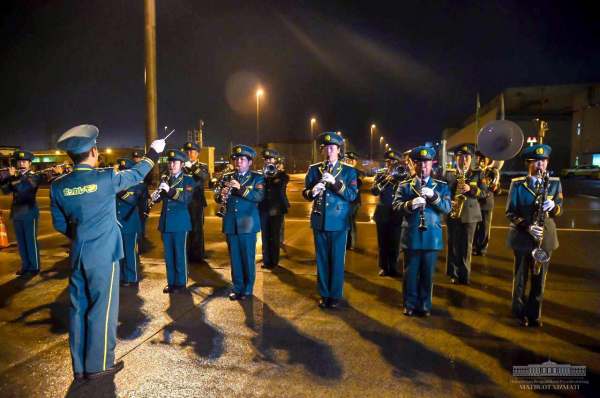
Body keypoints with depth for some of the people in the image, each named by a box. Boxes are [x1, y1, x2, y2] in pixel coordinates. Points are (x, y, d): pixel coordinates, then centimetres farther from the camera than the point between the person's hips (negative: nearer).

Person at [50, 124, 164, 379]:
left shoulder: (58, 185, 0)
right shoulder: (105, 178, -14)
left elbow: (59, 223, 9)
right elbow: (136, 174, 3)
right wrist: (153, 151, 18)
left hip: (77, 255, 5)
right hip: (103, 255, -5)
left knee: (78, 308, 14)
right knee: (102, 308, 5)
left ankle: (79, 366, 26)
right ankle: (99, 365, 16)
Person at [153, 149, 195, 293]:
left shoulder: (188, 180, -1)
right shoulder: (164, 179, 13)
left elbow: (187, 198, -16)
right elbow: (159, 198, 8)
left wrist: (170, 190, -26)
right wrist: (155, 196, -15)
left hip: (180, 222, -5)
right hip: (165, 222, 5)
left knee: (180, 254, 1)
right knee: (168, 254, 10)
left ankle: (181, 283, 11)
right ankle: (171, 281, 20)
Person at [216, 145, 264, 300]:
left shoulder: (257, 178, 2)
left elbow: (259, 196, -14)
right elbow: (217, 198, 9)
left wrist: (240, 188, -23)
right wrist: (221, 195, -15)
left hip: (247, 223, -3)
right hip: (230, 223, 3)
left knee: (248, 257, 2)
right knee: (234, 257, 9)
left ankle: (248, 289, 14)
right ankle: (237, 287, 21)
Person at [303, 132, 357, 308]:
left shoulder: (348, 171, 2)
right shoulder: (314, 169, 8)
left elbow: (352, 195, -9)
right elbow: (305, 193, 3)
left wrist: (335, 182, -22)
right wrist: (313, 191, -20)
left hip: (338, 221, -2)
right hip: (319, 221, 2)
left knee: (337, 259, 4)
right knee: (322, 259, 9)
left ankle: (335, 295, 17)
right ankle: (324, 294, 22)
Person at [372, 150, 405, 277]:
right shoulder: (380, 174, 5)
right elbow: (374, 191, -10)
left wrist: (398, 179, -19)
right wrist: (385, 180, -24)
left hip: (397, 214, 0)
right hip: (382, 214, 0)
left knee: (394, 243, 3)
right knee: (383, 243, 6)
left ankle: (393, 268, 16)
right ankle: (384, 267, 17)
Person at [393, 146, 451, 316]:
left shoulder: (441, 186, 8)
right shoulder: (404, 186, 5)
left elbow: (447, 207, -5)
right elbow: (396, 206, -7)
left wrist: (433, 196, -21)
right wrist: (410, 204, -27)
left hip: (432, 237, 1)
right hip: (411, 237, -1)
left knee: (427, 274, 9)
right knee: (410, 274, 8)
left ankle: (424, 305, 23)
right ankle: (410, 304, 21)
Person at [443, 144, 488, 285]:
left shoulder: (477, 174, 7)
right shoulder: (448, 173, 6)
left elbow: (484, 192, 0)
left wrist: (470, 189, -17)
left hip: (470, 214, 0)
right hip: (452, 213, 0)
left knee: (466, 246, 5)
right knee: (453, 245, 3)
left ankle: (465, 274, 16)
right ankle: (454, 274, 12)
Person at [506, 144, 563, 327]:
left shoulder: (555, 183, 3)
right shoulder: (517, 184, -5)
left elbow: (560, 210, 3)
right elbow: (511, 212, -7)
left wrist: (553, 206, -21)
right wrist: (527, 226, -21)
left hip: (546, 238, 2)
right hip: (522, 238, -2)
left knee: (539, 279, 11)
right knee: (520, 278, 9)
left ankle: (535, 313, 26)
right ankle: (520, 313, 24)